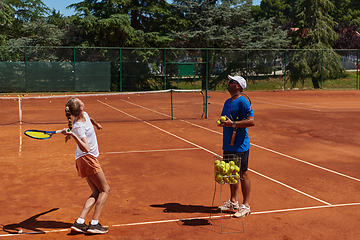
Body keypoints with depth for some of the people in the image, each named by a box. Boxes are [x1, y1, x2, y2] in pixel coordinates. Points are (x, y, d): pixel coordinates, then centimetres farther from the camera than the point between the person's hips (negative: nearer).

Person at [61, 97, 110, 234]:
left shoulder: (84, 115, 3)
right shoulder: (78, 127, -23)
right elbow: (86, 149, -32)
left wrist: (95, 124, 49)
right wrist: (73, 135, -41)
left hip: (84, 160, 9)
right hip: (87, 158, -9)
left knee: (96, 193, 5)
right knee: (105, 190, -5)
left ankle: (80, 222, -5)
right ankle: (94, 224, -10)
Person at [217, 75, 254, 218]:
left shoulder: (243, 102, -13)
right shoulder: (227, 102, 15)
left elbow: (251, 121, -20)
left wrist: (232, 124, -24)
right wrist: (222, 122, 4)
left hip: (240, 146, -8)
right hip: (228, 145, 9)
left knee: (242, 174, -1)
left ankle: (246, 206, 9)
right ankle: (233, 202, 28)